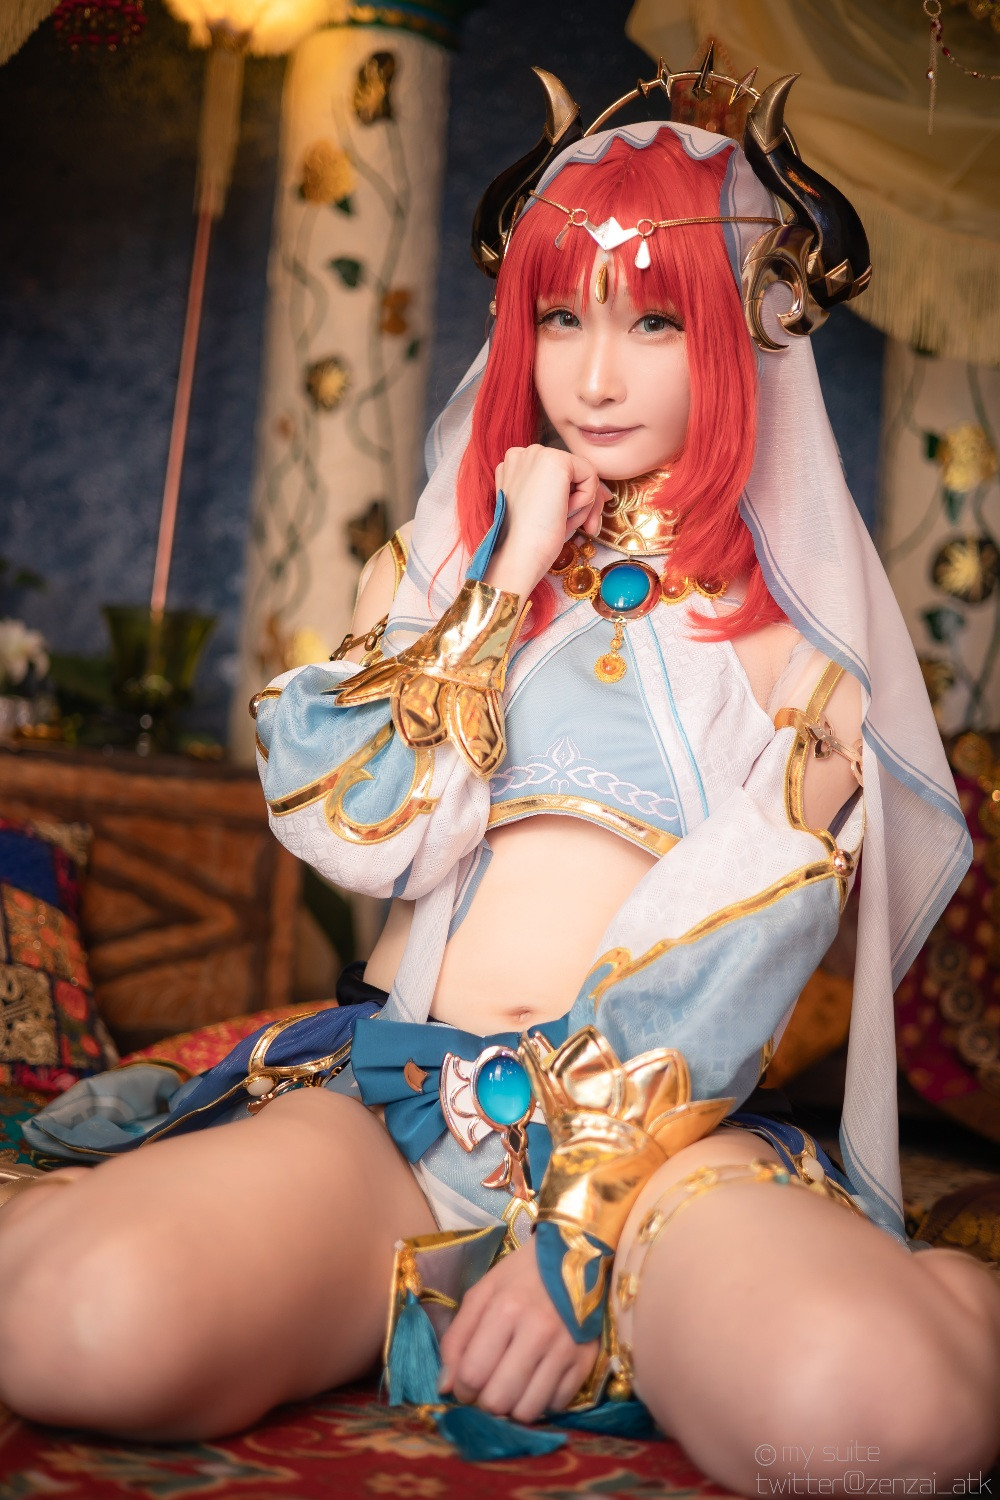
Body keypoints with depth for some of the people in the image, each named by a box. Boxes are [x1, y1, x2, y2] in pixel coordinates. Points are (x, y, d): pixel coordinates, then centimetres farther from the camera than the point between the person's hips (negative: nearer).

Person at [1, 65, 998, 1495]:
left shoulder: (796, 610, 7)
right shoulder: (438, 559, 16)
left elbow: (764, 929, -5)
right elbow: (356, 827, 2)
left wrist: (586, 1220, -14)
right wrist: (509, 574, 0)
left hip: (668, 1123, -1)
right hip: (389, 1095, 2)